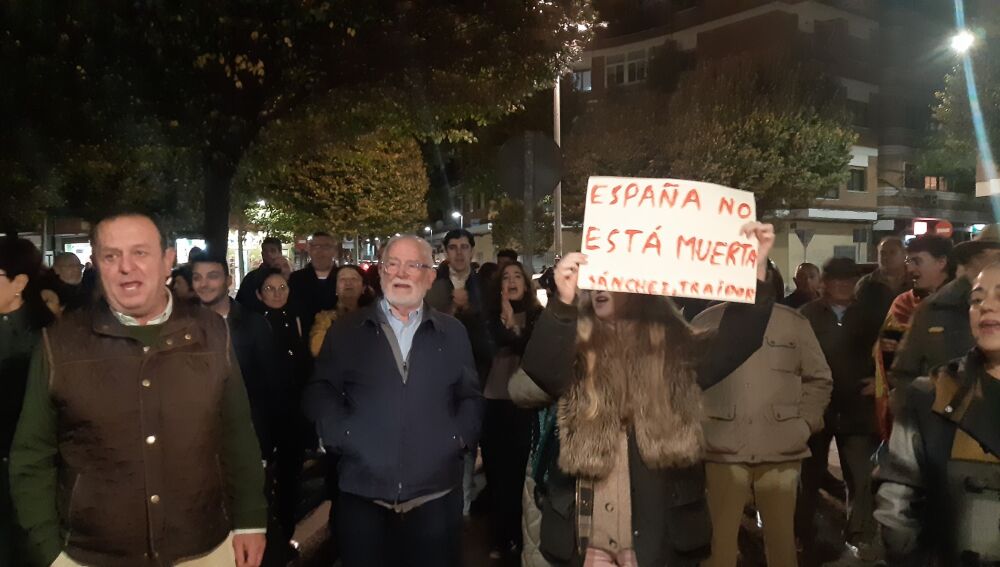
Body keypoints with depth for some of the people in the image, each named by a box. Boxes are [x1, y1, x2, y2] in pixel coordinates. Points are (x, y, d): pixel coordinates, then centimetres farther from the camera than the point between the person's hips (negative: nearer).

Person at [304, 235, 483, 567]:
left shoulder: (452, 333, 10)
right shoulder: (346, 331, 7)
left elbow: (470, 397, 10)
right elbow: (319, 391, 4)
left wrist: (460, 438, -5)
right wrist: (341, 435, -10)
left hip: (435, 495, 1)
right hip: (363, 494, 0)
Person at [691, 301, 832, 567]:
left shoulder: (794, 322, 2)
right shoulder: (705, 322, -1)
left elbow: (819, 378, 12)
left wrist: (805, 423, 4)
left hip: (781, 452, 2)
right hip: (723, 453, -1)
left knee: (782, 536, 13)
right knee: (719, 537, 4)